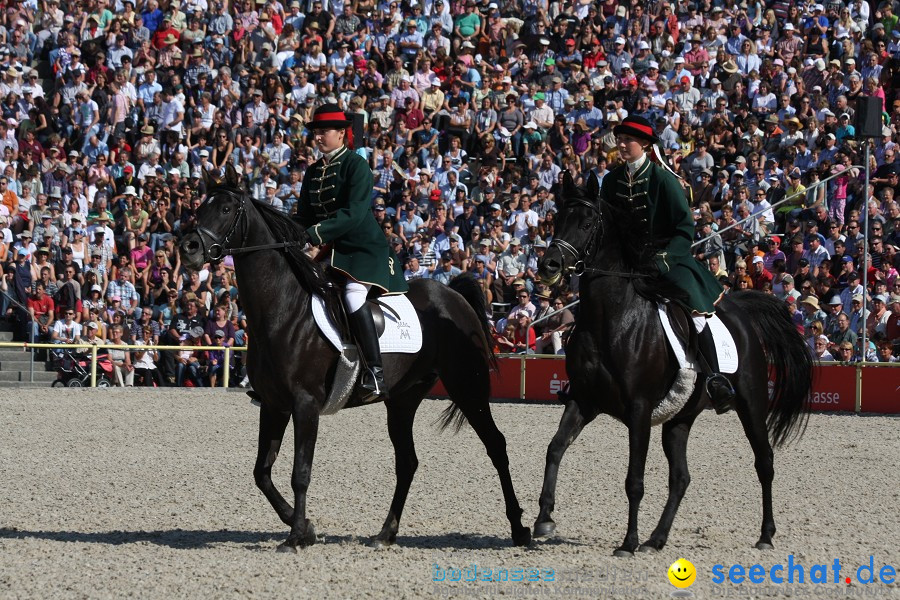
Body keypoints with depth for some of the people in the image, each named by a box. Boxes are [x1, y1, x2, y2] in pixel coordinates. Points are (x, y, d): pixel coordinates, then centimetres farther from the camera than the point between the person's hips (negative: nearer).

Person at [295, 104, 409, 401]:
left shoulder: (356, 165, -9)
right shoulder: (314, 172, 14)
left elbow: (354, 213, -20)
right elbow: (304, 217, 15)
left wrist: (317, 234, -29)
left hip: (365, 248, -8)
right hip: (328, 251, 8)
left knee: (352, 294, -32)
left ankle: (375, 373, -33)